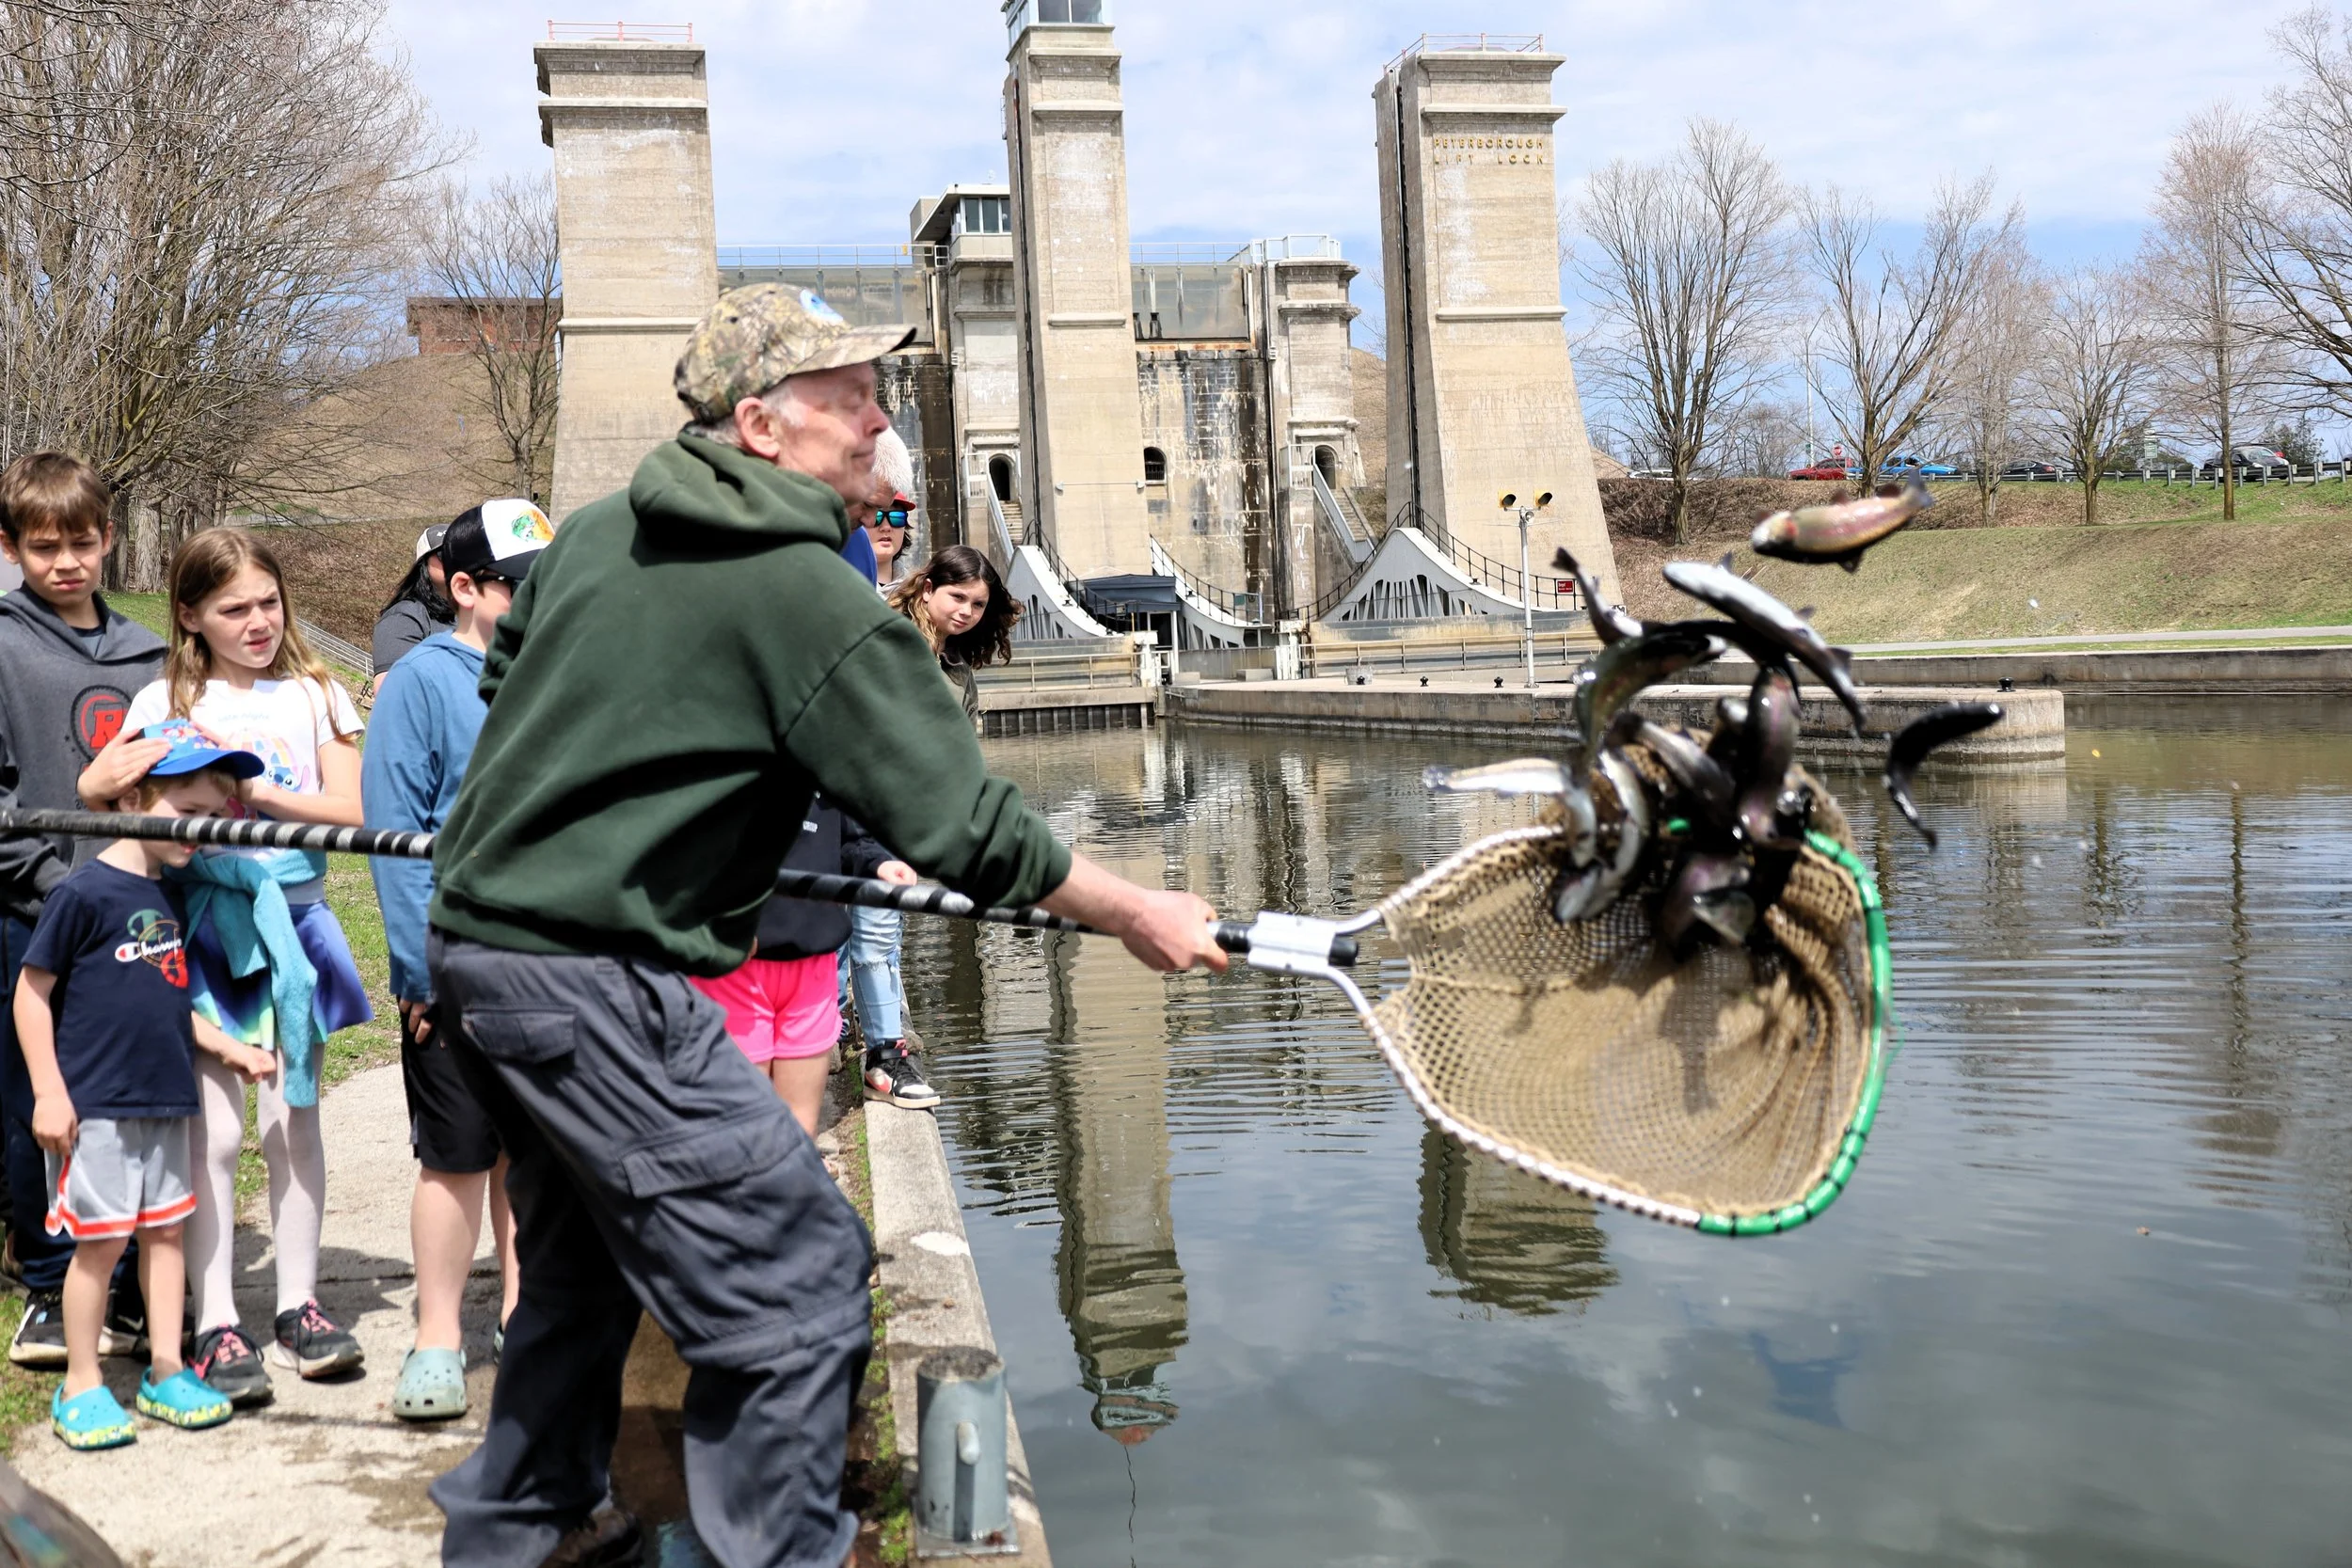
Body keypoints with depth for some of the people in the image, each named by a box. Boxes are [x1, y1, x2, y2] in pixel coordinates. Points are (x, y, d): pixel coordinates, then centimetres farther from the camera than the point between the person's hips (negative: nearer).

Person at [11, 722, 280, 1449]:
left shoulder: (170, 898, 11)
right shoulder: (83, 893, -12)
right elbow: (33, 992, -10)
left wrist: (225, 1046, 12)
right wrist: (48, 1090, -13)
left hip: (164, 1101, 7)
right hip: (95, 1108, -7)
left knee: (165, 1230, 12)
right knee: (99, 1241, 0)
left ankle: (166, 1371, 22)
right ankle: (80, 1386, 15)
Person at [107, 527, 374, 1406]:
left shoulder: (313, 695, 8)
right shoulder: (165, 703, 4)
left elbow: (349, 807, -2)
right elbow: (98, 789, -7)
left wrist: (254, 790, -15)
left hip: (293, 916, 2)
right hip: (206, 924, -2)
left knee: (293, 1120, 6)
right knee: (215, 1130, -3)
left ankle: (299, 1307, 17)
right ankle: (215, 1326, 6)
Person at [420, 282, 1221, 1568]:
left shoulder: (596, 529, 9)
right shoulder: (815, 599, -15)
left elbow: (503, 683, 22)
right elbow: (963, 827, -15)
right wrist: (1141, 917, -4)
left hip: (474, 937, 10)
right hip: (589, 976, -10)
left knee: (583, 1264, 25)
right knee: (799, 1277, -4)